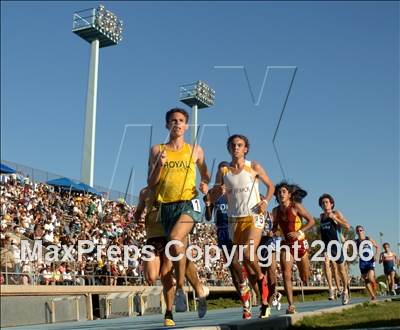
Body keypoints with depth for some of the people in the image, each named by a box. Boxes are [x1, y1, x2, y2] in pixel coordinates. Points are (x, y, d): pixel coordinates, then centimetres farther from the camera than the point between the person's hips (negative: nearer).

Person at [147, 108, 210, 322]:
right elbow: (151, 184, 7)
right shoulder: (157, 150, 10)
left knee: (175, 239, -29)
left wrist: (205, 184, 2)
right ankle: (200, 290, 26)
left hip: (189, 204, -2)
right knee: (182, 253, 7)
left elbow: (205, 174, 24)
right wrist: (159, 165, -9)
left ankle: (180, 288, -13)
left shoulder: (195, 150, 10)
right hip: (167, 207, 3)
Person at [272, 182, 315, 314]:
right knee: (286, 274, -16)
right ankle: (291, 305, -13)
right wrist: (271, 232, -5)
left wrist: (299, 232, -19)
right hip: (286, 244, 2)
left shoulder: (296, 206, -11)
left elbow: (311, 221, -9)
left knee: (305, 278, 7)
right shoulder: (276, 211, 2)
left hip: (300, 243, -2)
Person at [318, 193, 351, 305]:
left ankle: (345, 291, 29)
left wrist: (334, 218, -16)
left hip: (336, 244, -2)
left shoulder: (336, 213, 0)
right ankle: (331, 288, -24)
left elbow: (347, 226, -12)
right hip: (326, 245, 2)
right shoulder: (321, 216, 12)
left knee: (341, 269, 9)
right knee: (326, 263, -26)